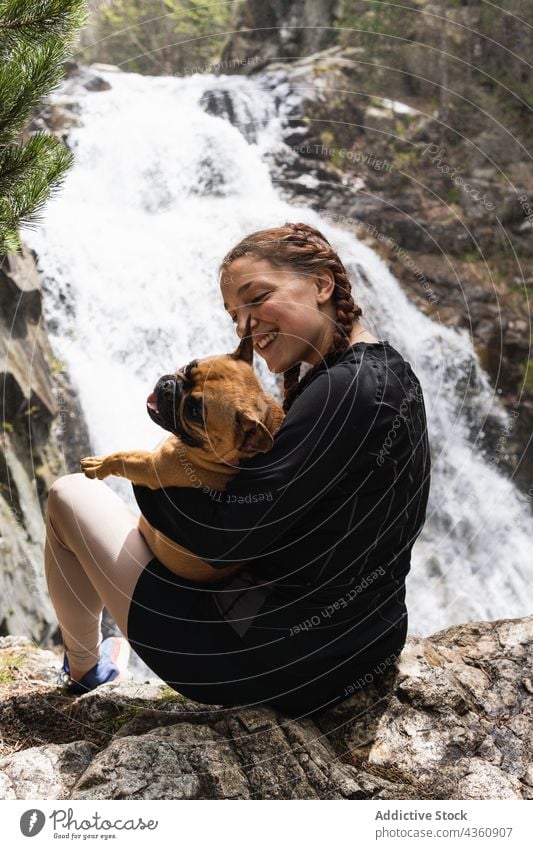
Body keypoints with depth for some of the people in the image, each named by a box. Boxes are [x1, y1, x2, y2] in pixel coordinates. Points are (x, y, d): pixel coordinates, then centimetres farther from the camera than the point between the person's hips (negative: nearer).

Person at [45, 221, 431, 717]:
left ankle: (82, 667, 33)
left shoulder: (345, 391, -26)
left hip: (272, 663, -9)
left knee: (70, 494, 8)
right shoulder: (389, 370, 3)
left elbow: (222, 536, -26)